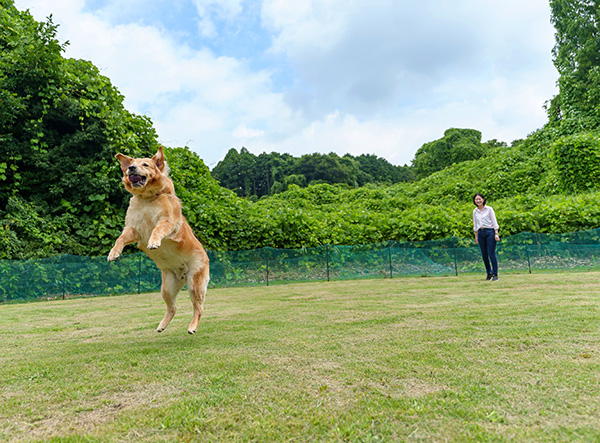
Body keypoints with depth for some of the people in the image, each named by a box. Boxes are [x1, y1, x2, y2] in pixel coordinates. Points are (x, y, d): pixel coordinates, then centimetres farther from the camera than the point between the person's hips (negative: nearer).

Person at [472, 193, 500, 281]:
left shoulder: (489, 209, -1)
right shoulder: (475, 211, 10)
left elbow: (494, 222, -2)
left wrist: (496, 234, -9)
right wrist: (476, 236, 13)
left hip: (490, 232, -4)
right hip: (480, 233, 4)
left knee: (491, 253, -9)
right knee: (484, 255, 5)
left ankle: (495, 274, -4)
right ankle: (489, 273, 18)